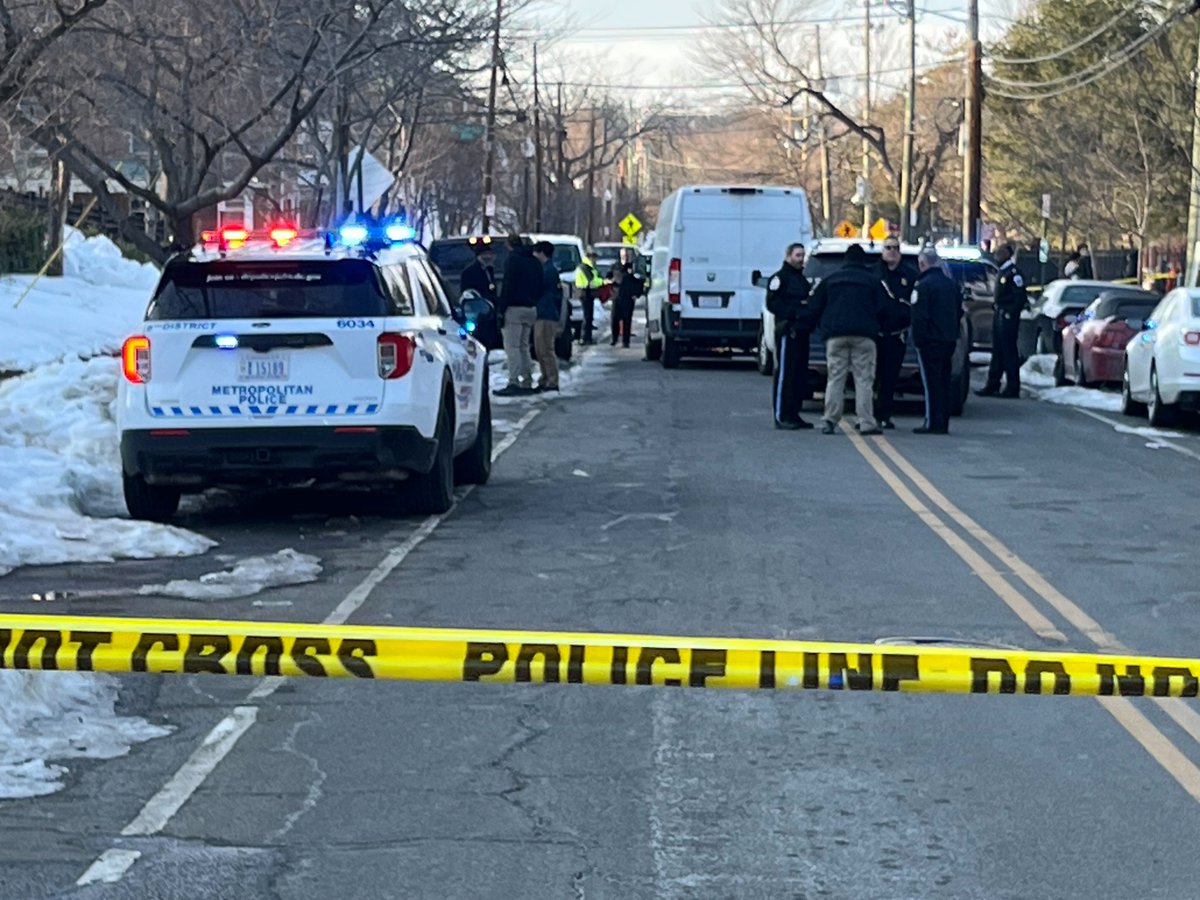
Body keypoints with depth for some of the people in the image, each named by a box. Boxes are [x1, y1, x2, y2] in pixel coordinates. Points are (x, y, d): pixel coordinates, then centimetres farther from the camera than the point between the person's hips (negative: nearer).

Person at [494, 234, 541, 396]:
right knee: (523, 346, 15)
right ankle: (527, 382, 13)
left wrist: (501, 309, -13)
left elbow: (507, 286, -14)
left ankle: (514, 383, -14)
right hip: (531, 309, 8)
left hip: (515, 309, -8)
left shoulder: (512, 260, -9)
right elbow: (539, 287, 17)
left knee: (512, 347, -8)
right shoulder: (534, 261, 15)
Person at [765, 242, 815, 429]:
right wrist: (795, 312, -19)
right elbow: (773, 304, -13)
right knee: (785, 373, -10)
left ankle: (794, 414, 14)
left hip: (802, 331, 9)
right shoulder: (779, 278, -4)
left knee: (801, 374, 9)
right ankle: (781, 416, -10)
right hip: (787, 331, -9)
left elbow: (811, 302, 27)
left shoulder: (801, 279, 24)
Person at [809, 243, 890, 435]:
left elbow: (815, 308, 10)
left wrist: (825, 325, 25)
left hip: (835, 335, 2)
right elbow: (882, 309, 3)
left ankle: (830, 420, -2)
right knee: (863, 379, -1)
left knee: (835, 378, 5)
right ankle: (866, 423, -6)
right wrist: (873, 325, 21)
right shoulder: (871, 280, 6)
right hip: (863, 336, -2)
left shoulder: (831, 280, 12)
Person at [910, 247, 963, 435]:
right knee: (944, 382, 11)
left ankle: (932, 423, -6)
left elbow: (919, 317, -17)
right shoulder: (951, 284, 12)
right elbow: (959, 312, 19)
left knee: (931, 383, -5)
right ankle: (943, 423, 13)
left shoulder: (923, 285, -13)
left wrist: (918, 340, -10)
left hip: (930, 341, -7)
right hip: (948, 340, 7)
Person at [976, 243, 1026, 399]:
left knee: (1009, 352, -6)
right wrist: (996, 307, 13)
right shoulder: (1002, 272, 16)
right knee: (997, 352, 12)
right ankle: (992, 385, 17)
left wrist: (1010, 313, -18)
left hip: (1008, 317, -10)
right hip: (998, 315, 10)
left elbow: (1020, 297, -17)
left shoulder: (1013, 273, -14)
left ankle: (1012, 388, -2)